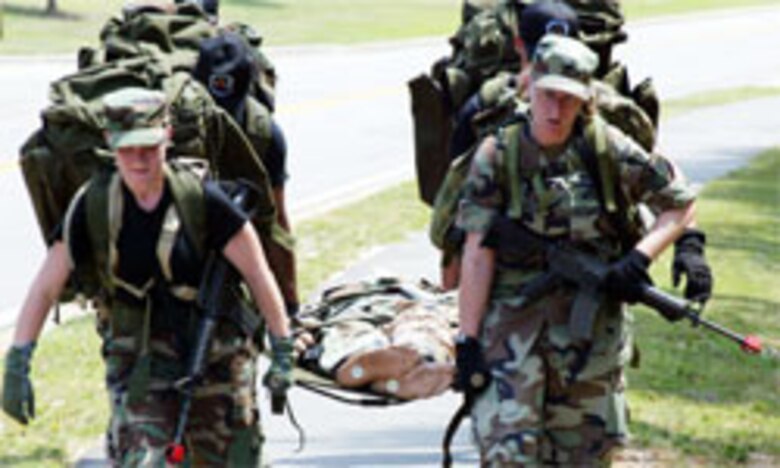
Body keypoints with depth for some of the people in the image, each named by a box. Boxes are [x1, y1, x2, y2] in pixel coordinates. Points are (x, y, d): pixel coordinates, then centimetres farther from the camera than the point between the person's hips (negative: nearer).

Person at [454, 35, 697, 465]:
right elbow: (478, 253, -5)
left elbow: (680, 203, 6)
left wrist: (639, 258, -11)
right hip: (514, 321, -1)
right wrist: (467, 341, -9)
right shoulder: (497, 155, -4)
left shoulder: (608, 150, -2)